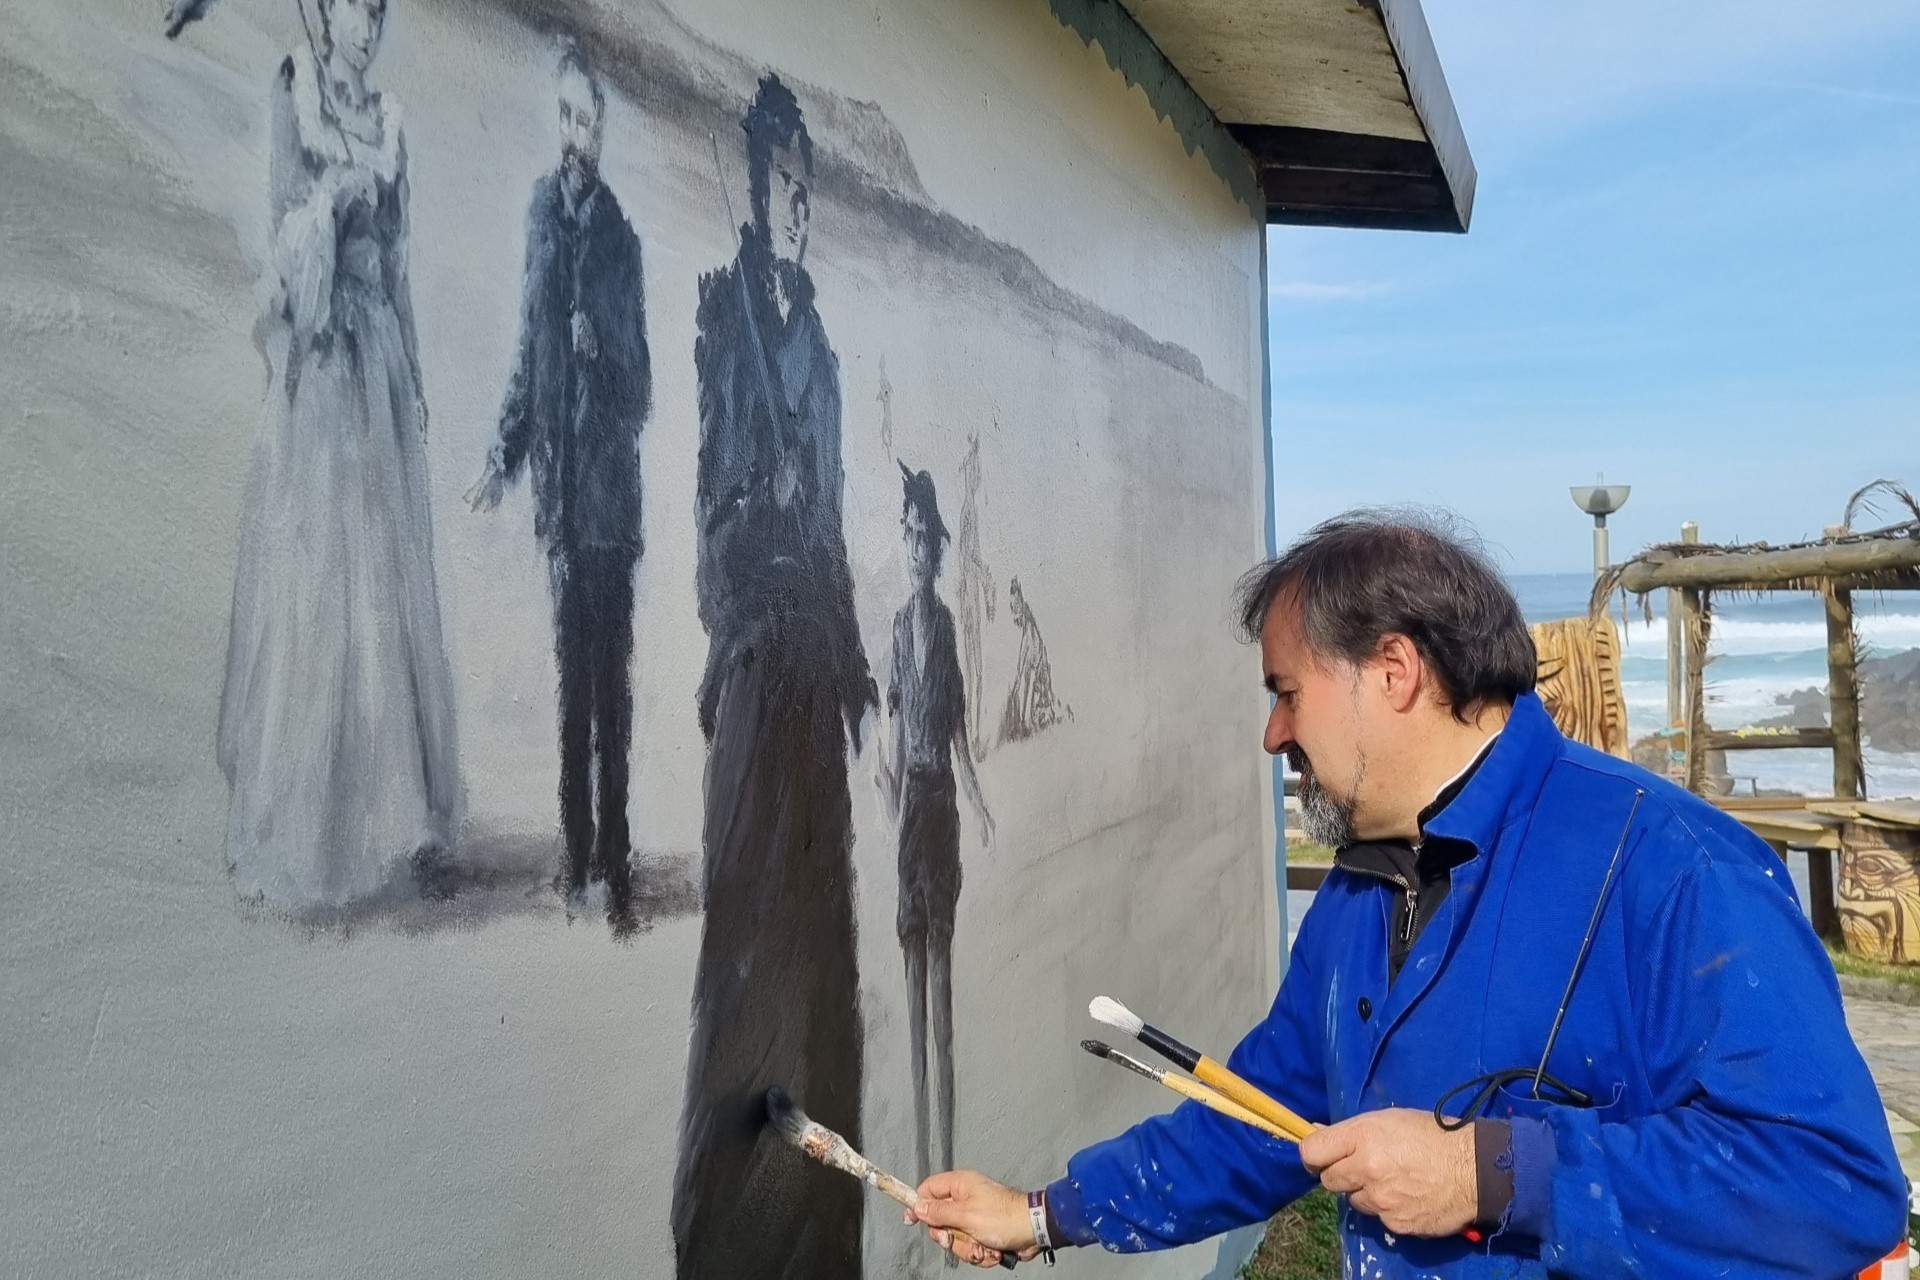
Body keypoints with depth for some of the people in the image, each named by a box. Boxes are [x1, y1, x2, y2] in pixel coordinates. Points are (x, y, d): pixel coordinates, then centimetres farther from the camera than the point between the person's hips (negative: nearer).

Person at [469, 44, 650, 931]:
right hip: (559, 485, 3)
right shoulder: (543, 218, 10)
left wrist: (598, 345, -19)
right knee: (571, 674, 8)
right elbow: (528, 355, 13)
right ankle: (577, 856, 19)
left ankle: (615, 863, 10)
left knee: (612, 679, 0)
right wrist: (502, 458, 10)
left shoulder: (622, 237, 1)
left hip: (612, 488, -3)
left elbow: (642, 382, 0)